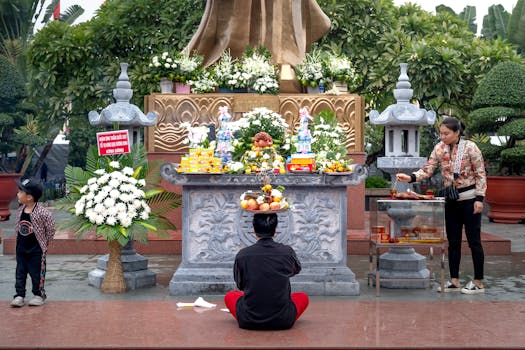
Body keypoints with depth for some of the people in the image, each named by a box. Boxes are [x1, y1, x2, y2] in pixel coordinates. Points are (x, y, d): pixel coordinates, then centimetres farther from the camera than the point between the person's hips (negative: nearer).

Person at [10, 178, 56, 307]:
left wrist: (44, 243, -2)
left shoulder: (42, 213, -20)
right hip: (21, 248, 5)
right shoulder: (20, 211, -1)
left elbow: (50, 229, -9)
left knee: (37, 273, 5)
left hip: (36, 250, -5)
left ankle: (39, 294, 19)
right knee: (20, 272, 8)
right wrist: (20, 239, 9)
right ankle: (19, 295, 15)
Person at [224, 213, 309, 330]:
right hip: (283, 321, 0)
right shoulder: (287, 252, -6)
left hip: (248, 321, 0)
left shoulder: (242, 255, -7)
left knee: (229, 296, 28)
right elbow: (296, 270, 19)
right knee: (303, 297, 28)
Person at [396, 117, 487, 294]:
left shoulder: (470, 147, -12)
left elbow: (481, 174, -9)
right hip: (451, 200, 5)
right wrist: (410, 178, -17)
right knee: (453, 242, 9)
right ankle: (454, 281, 16)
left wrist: (479, 198, -14)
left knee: (474, 241, 0)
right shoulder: (440, 149, 2)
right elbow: (427, 170, 0)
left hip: (469, 199, -5)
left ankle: (478, 283, 7)